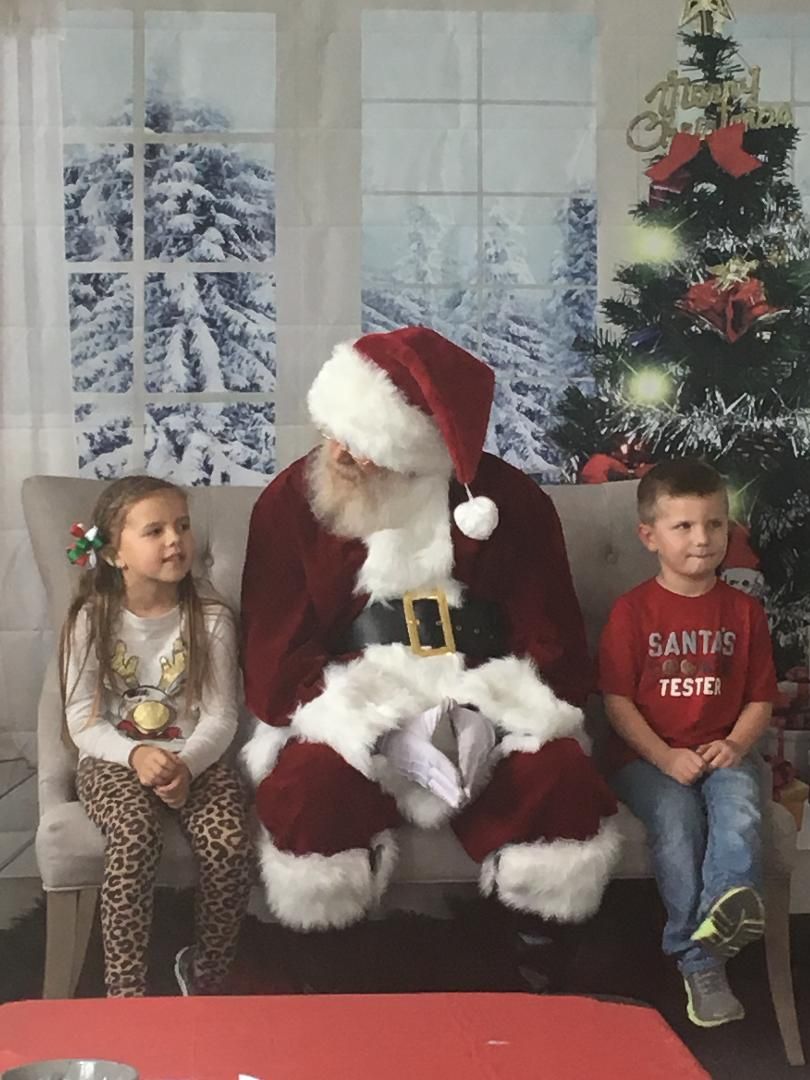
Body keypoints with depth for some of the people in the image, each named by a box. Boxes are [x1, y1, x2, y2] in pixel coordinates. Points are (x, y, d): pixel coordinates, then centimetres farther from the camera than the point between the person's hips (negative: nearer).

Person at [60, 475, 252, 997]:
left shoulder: (211, 618, -2)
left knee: (230, 843, -26)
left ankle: (206, 975, 1)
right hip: (114, 758, -1)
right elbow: (83, 720, -4)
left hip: (194, 757, 1)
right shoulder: (92, 620, -3)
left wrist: (186, 764, -21)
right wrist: (135, 755, -22)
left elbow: (220, 715, -2)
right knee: (137, 836, -33)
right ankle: (125, 994, -19)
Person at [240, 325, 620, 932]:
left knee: (563, 780, -28)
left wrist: (488, 717, -19)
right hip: (354, 720, 0)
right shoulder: (292, 502, -4)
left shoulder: (510, 500, -3)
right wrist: (383, 730, -20)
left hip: (489, 718, 1)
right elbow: (276, 659, -5)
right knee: (308, 789, -33)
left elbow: (553, 642, 1)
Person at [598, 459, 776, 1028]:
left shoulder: (744, 610, 8)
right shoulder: (634, 609, -1)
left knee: (739, 809, -29)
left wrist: (735, 745, -11)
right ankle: (700, 961, -23)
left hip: (723, 752, 2)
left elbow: (760, 698, 9)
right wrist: (665, 757, -16)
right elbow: (617, 700, -5)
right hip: (649, 757, -2)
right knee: (677, 819, -28)